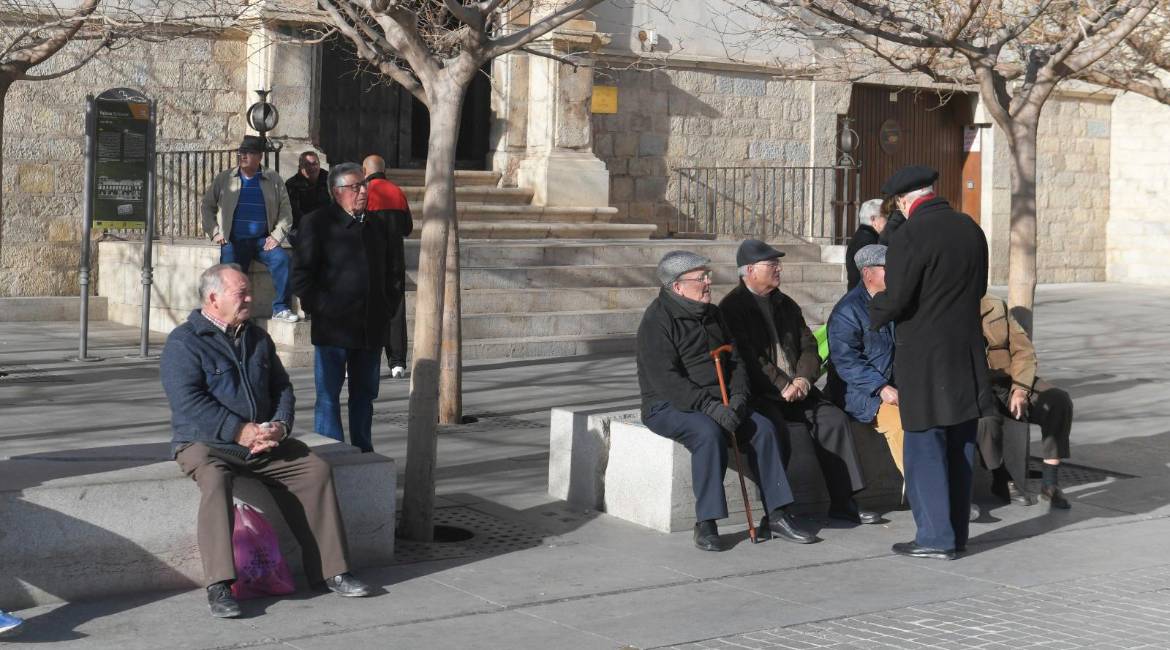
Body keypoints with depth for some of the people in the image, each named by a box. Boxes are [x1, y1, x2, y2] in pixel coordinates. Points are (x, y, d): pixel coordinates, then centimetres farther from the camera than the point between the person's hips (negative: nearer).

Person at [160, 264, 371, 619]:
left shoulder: (258, 338, 16)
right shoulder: (184, 342, -6)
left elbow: (282, 388, 16)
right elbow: (188, 402, -18)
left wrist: (279, 425, -6)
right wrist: (240, 431, -24)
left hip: (264, 442, 6)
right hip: (206, 443, -6)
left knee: (316, 468, -11)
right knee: (215, 480, -36)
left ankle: (329, 569, -4)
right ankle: (219, 586, -38)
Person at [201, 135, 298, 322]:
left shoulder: (273, 180, 7)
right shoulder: (224, 179, 8)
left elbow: (285, 210, 7)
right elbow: (208, 205, 13)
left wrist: (277, 236, -5)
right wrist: (214, 232, 3)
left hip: (263, 240, 0)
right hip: (233, 241, 0)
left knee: (282, 259, -24)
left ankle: (280, 308, -15)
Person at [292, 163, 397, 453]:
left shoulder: (378, 226, 14)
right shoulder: (318, 223, -4)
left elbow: (389, 272, 22)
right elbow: (301, 274, -6)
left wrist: (388, 306, 11)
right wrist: (320, 307, -11)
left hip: (371, 328, 5)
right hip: (333, 326, -5)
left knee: (365, 393, 12)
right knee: (328, 395, -1)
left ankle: (363, 451, 22)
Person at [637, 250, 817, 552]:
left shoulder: (711, 314, 14)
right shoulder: (658, 320, -12)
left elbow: (734, 360, 15)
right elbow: (664, 379, -22)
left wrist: (738, 397, -6)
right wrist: (708, 407, -28)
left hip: (716, 403, 7)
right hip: (667, 406, -7)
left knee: (763, 427, -14)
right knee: (709, 432, -35)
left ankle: (776, 516, -9)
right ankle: (705, 525, -28)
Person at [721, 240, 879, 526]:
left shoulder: (785, 305, 19)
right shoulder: (732, 307, -4)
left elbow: (809, 346, 15)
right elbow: (748, 358, -13)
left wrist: (803, 379, -5)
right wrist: (783, 386, -18)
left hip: (797, 388, 6)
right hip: (758, 395, -6)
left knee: (834, 419, -14)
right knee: (777, 430, -32)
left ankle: (842, 502, -9)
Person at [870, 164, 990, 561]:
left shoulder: (910, 235, -16)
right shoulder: (970, 229, 7)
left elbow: (895, 299, -18)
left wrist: (875, 314, 3)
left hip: (925, 358, -7)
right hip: (967, 353, 7)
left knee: (924, 447, 0)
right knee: (960, 446, 13)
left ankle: (936, 536, 1)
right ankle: (956, 532, 21)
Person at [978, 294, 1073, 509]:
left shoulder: (996, 306, 10)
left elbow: (1023, 350, 7)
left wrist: (1021, 390, -8)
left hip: (1009, 384, 4)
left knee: (1059, 400, -19)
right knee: (987, 418, -37)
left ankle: (1050, 482, -14)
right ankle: (1002, 481, -11)